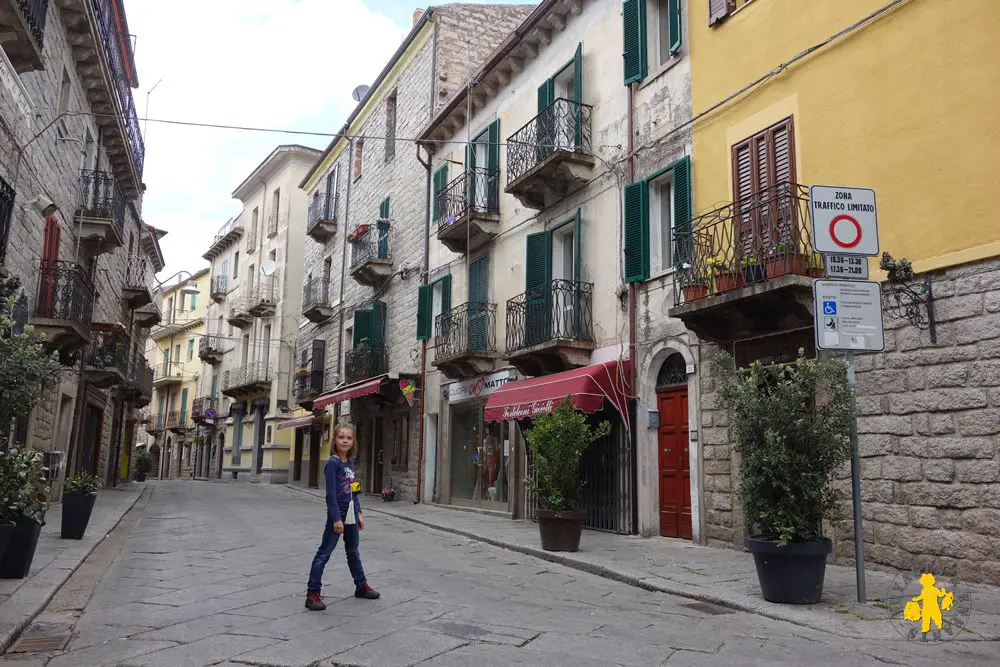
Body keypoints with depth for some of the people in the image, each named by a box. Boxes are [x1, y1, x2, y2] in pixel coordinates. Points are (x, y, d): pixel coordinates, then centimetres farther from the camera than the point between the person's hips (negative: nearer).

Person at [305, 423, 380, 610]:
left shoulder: (350, 463, 9)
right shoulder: (332, 463, -13)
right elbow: (331, 493, -17)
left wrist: (358, 513, 14)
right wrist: (336, 518, -20)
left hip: (351, 514, 8)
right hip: (337, 513, -8)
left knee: (353, 551, 19)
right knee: (324, 553, -3)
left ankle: (361, 585, 31)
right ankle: (312, 593, 1)